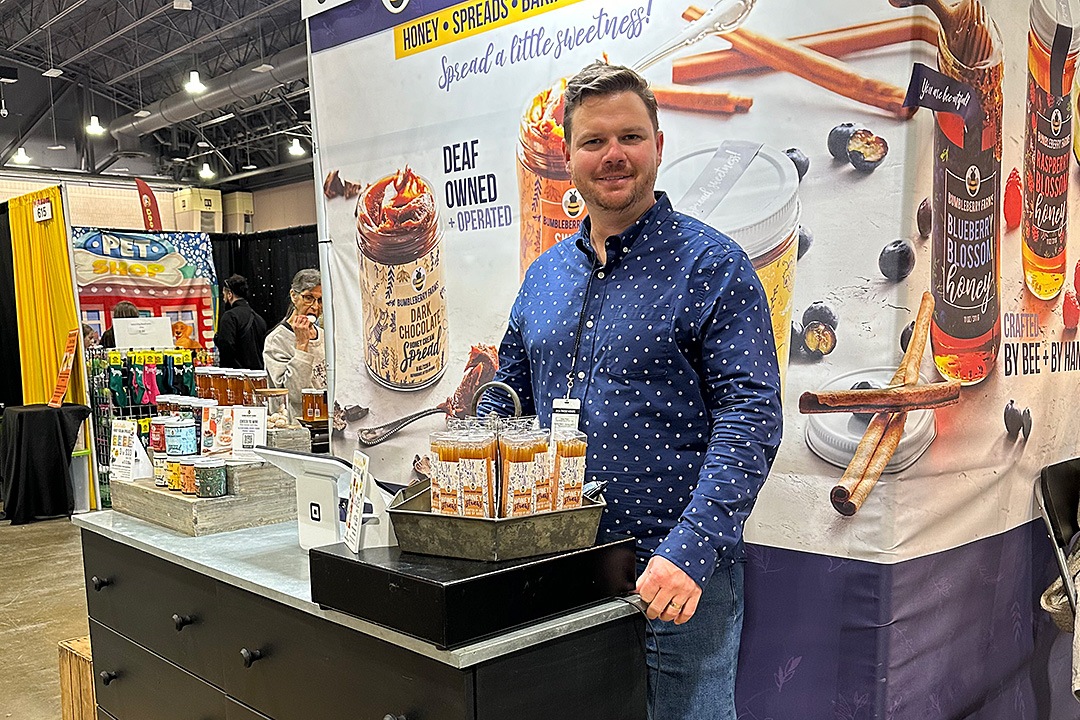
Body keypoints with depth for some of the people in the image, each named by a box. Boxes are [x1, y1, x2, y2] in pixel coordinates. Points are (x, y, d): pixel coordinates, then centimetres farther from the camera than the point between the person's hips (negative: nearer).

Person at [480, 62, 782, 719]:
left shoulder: (711, 265, -9)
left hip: (675, 574, -5)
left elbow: (750, 417, -16)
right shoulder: (546, 274, 9)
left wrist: (692, 548, -25)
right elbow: (508, 397, 17)